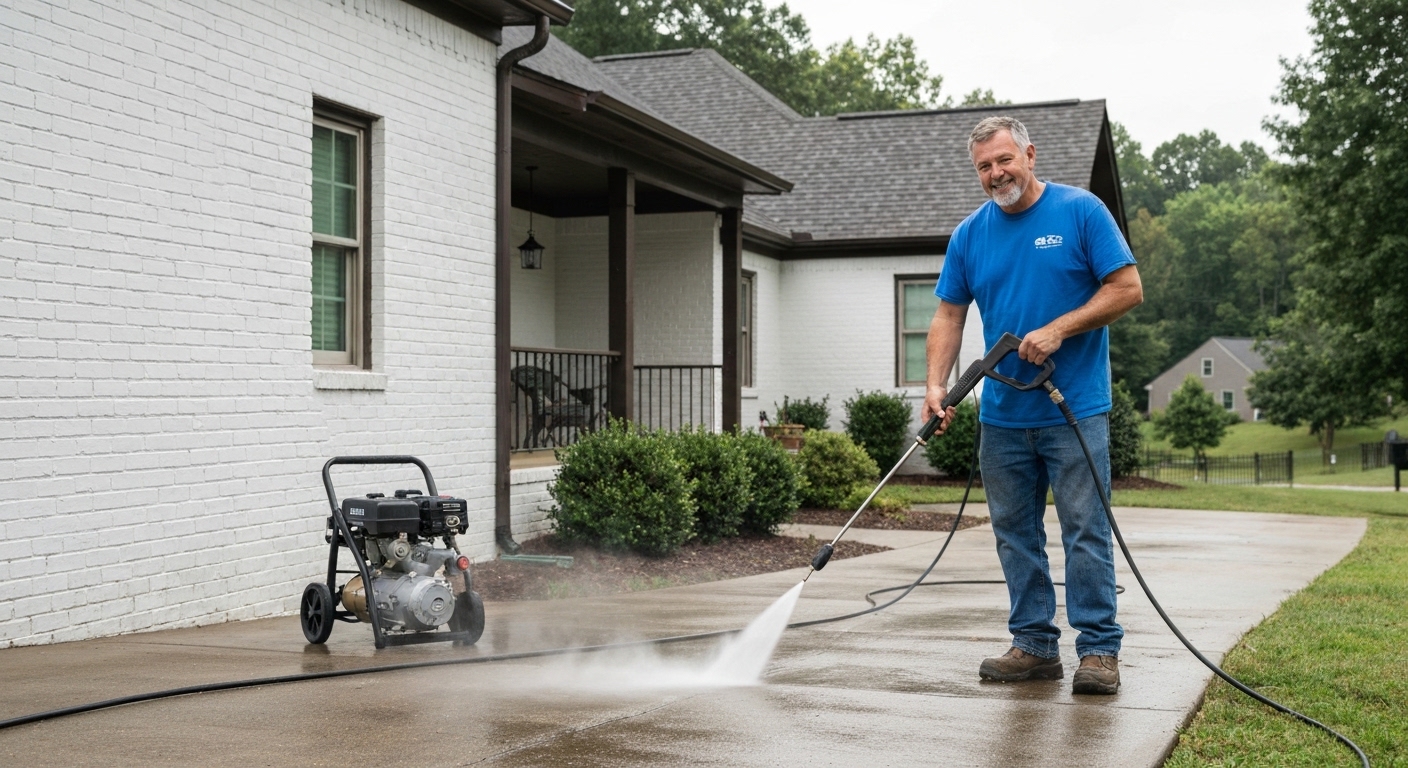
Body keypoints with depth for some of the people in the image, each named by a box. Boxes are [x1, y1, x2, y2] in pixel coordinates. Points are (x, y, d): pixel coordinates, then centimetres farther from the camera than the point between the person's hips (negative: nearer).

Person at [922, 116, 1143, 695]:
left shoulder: (1081, 212, -3)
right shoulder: (970, 234, 8)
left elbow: (1127, 289, -6)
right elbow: (949, 316, 8)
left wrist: (1058, 329, -16)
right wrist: (936, 385, -6)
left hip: (1074, 408, -4)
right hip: (1002, 413, 5)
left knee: (1085, 532, -3)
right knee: (1015, 534, 9)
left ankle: (1099, 649, 5)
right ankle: (1034, 645, 19)